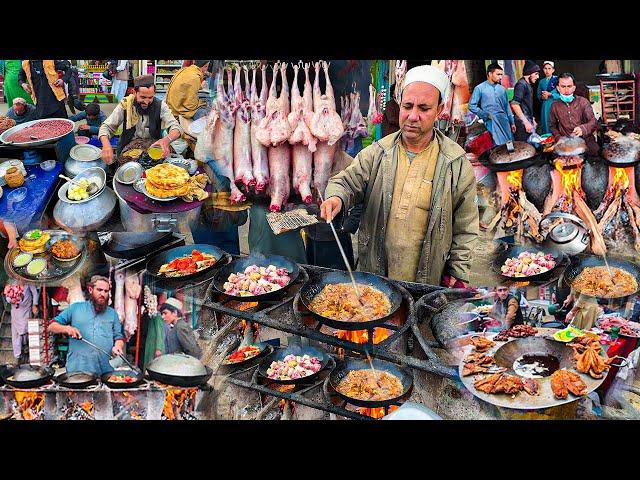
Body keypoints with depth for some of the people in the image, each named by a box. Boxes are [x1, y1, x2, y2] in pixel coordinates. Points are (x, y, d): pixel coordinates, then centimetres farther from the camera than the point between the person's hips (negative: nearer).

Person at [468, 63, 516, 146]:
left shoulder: (502, 89, 16)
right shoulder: (479, 88, 2)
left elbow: (507, 106, 20)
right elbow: (472, 105, -1)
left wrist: (512, 122, 16)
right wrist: (485, 115, -9)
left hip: (504, 119, 5)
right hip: (491, 120, -5)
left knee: (510, 141, -4)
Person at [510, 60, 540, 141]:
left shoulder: (528, 85, 16)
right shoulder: (521, 84, -13)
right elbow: (514, 104, -23)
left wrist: (532, 119, 22)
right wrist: (526, 122, -24)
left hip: (528, 121, 10)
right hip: (523, 123, -10)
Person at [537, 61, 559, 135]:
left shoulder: (557, 80, -2)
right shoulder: (541, 81, 12)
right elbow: (538, 95, 16)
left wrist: (549, 94, -14)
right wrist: (542, 97, -5)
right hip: (545, 106, 4)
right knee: (546, 125, 4)